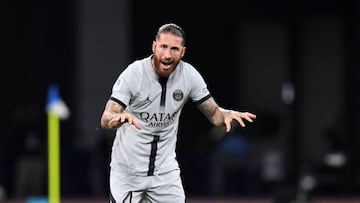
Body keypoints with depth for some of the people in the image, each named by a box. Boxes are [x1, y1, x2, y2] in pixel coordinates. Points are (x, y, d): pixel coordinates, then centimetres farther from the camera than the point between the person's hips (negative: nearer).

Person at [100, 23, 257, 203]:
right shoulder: (134, 73, -17)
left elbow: (214, 113, 2)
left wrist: (227, 114, -22)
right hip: (127, 171, -3)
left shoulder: (189, 75, -6)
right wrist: (119, 117, -47)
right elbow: (105, 120, -23)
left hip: (165, 171, 3)